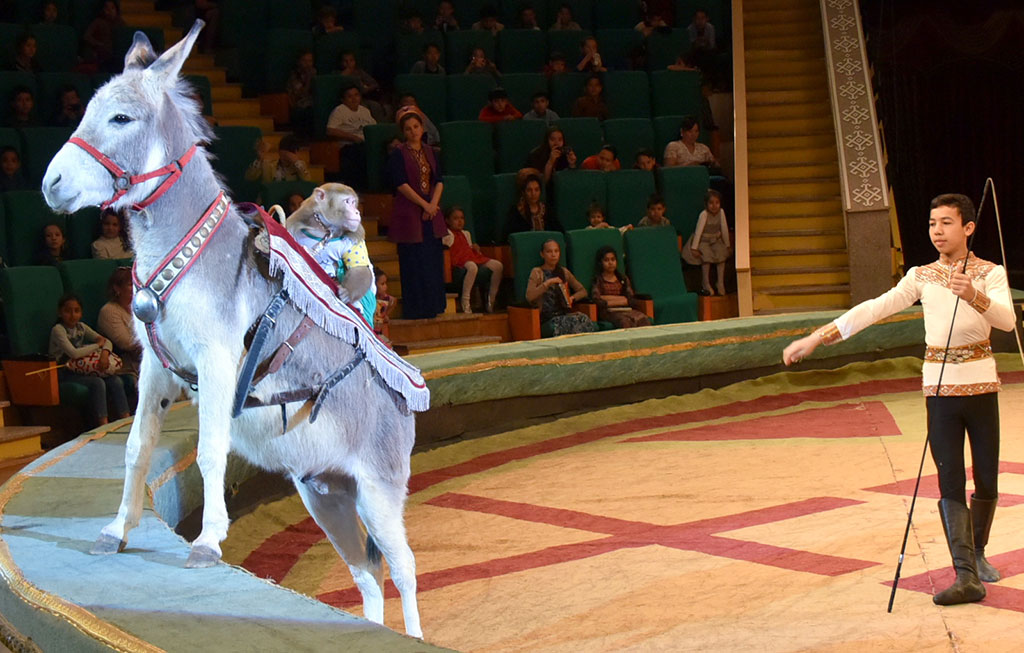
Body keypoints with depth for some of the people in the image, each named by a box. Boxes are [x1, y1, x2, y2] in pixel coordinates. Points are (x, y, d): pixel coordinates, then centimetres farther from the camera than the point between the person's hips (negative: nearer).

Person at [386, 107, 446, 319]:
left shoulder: (429, 153, 13)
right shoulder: (398, 154, -4)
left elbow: (439, 181, 8)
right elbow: (401, 184, -12)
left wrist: (434, 204, -8)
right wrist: (424, 204, -15)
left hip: (431, 213, 6)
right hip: (409, 213, -6)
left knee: (433, 261, 5)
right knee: (413, 261, -5)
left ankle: (431, 308, 12)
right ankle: (415, 309, 0)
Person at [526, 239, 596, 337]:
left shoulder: (564, 272, 20)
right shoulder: (537, 273, 5)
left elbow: (583, 291, 24)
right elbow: (529, 296, -10)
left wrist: (572, 298, 3)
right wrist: (548, 282, -15)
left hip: (565, 313, 5)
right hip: (547, 320, -4)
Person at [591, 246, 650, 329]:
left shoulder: (623, 279, 20)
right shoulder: (598, 280, 7)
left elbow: (632, 301, 9)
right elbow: (596, 301, -9)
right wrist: (622, 300, -5)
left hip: (625, 310, 4)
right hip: (607, 312, -4)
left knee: (643, 318, -29)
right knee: (625, 321, -38)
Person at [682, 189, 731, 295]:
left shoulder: (721, 212, -15)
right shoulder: (704, 214, -25)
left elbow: (724, 229, -5)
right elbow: (698, 231, -22)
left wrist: (727, 245, 3)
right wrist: (694, 248, -21)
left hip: (716, 239, 4)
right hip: (703, 240, -4)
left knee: (722, 255, -11)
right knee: (706, 258, -20)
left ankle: (720, 283, 0)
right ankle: (706, 285, -6)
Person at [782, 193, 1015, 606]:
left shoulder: (990, 274, 0)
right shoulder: (922, 277, 6)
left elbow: (1007, 319, -18)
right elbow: (875, 308, -3)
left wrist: (974, 296, -38)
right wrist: (819, 337, -13)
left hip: (981, 382, -1)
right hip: (940, 385, 1)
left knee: (987, 478, 6)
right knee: (950, 481, -6)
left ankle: (977, 553, 30)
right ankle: (966, 576, -10)